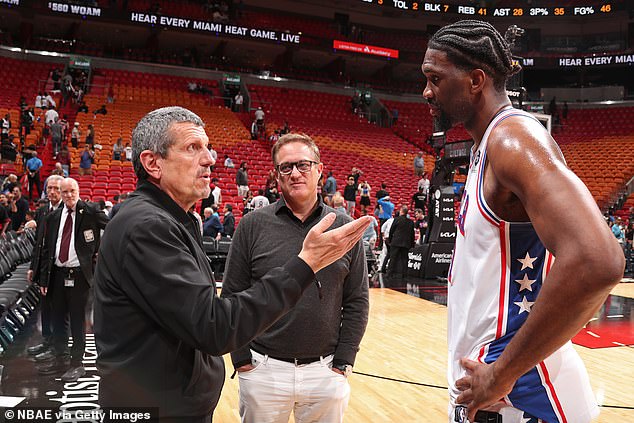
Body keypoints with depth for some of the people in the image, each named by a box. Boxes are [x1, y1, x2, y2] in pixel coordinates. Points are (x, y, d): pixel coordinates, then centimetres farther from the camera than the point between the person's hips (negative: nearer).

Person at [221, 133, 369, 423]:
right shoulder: (253, 225, -4)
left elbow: (356, 301, 2)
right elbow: (232, 298, 0)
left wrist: (343, 363, -1)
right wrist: (242, 360, -3)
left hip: (327, 373, 1)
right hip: (262, 371, 0)